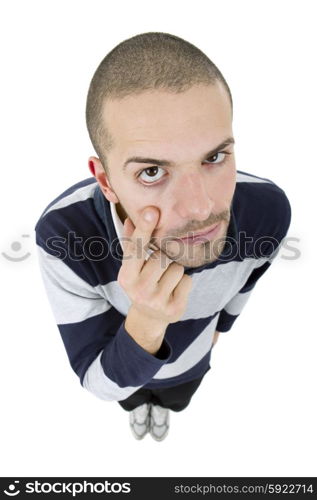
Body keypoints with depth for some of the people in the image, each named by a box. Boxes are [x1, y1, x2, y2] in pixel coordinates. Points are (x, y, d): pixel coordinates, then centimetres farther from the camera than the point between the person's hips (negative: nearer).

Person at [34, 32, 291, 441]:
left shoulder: (268, 209, -39)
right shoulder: (63, 234, -45)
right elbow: (101, 384, -33)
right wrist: (145, 322, -56)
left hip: (192, 360, 2)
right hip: (120, 358, -1)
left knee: (174, 401, 37)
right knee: (133, 400, 35)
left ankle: (163, 407, 74)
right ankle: (139, 407, 72)